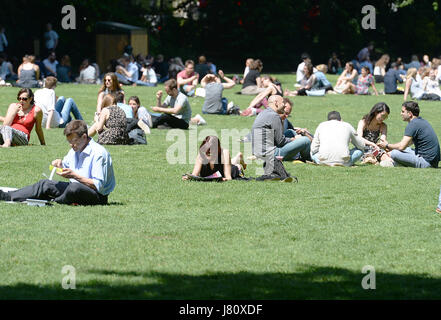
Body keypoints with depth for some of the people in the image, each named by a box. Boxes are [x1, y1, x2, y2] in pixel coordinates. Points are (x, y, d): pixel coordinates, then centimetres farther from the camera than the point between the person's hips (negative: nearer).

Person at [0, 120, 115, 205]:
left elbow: (99, 186, -20)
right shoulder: (74, 151, 12)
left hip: (99, 196, -8)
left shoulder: (99, 153, -16)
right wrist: (60, 164, 5)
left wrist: (74, 176, -24)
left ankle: (55, 202, -9)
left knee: (74, 187, -39)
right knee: (45, 184, -2)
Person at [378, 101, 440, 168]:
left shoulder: (413, 124, -14)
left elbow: (402, 146, -16)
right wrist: (390, 147, 20)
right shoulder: (422, 121, 16)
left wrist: (387, 145, 2)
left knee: (394, 154, -18)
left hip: (426, 162, -10)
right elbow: (410, 142, 26)